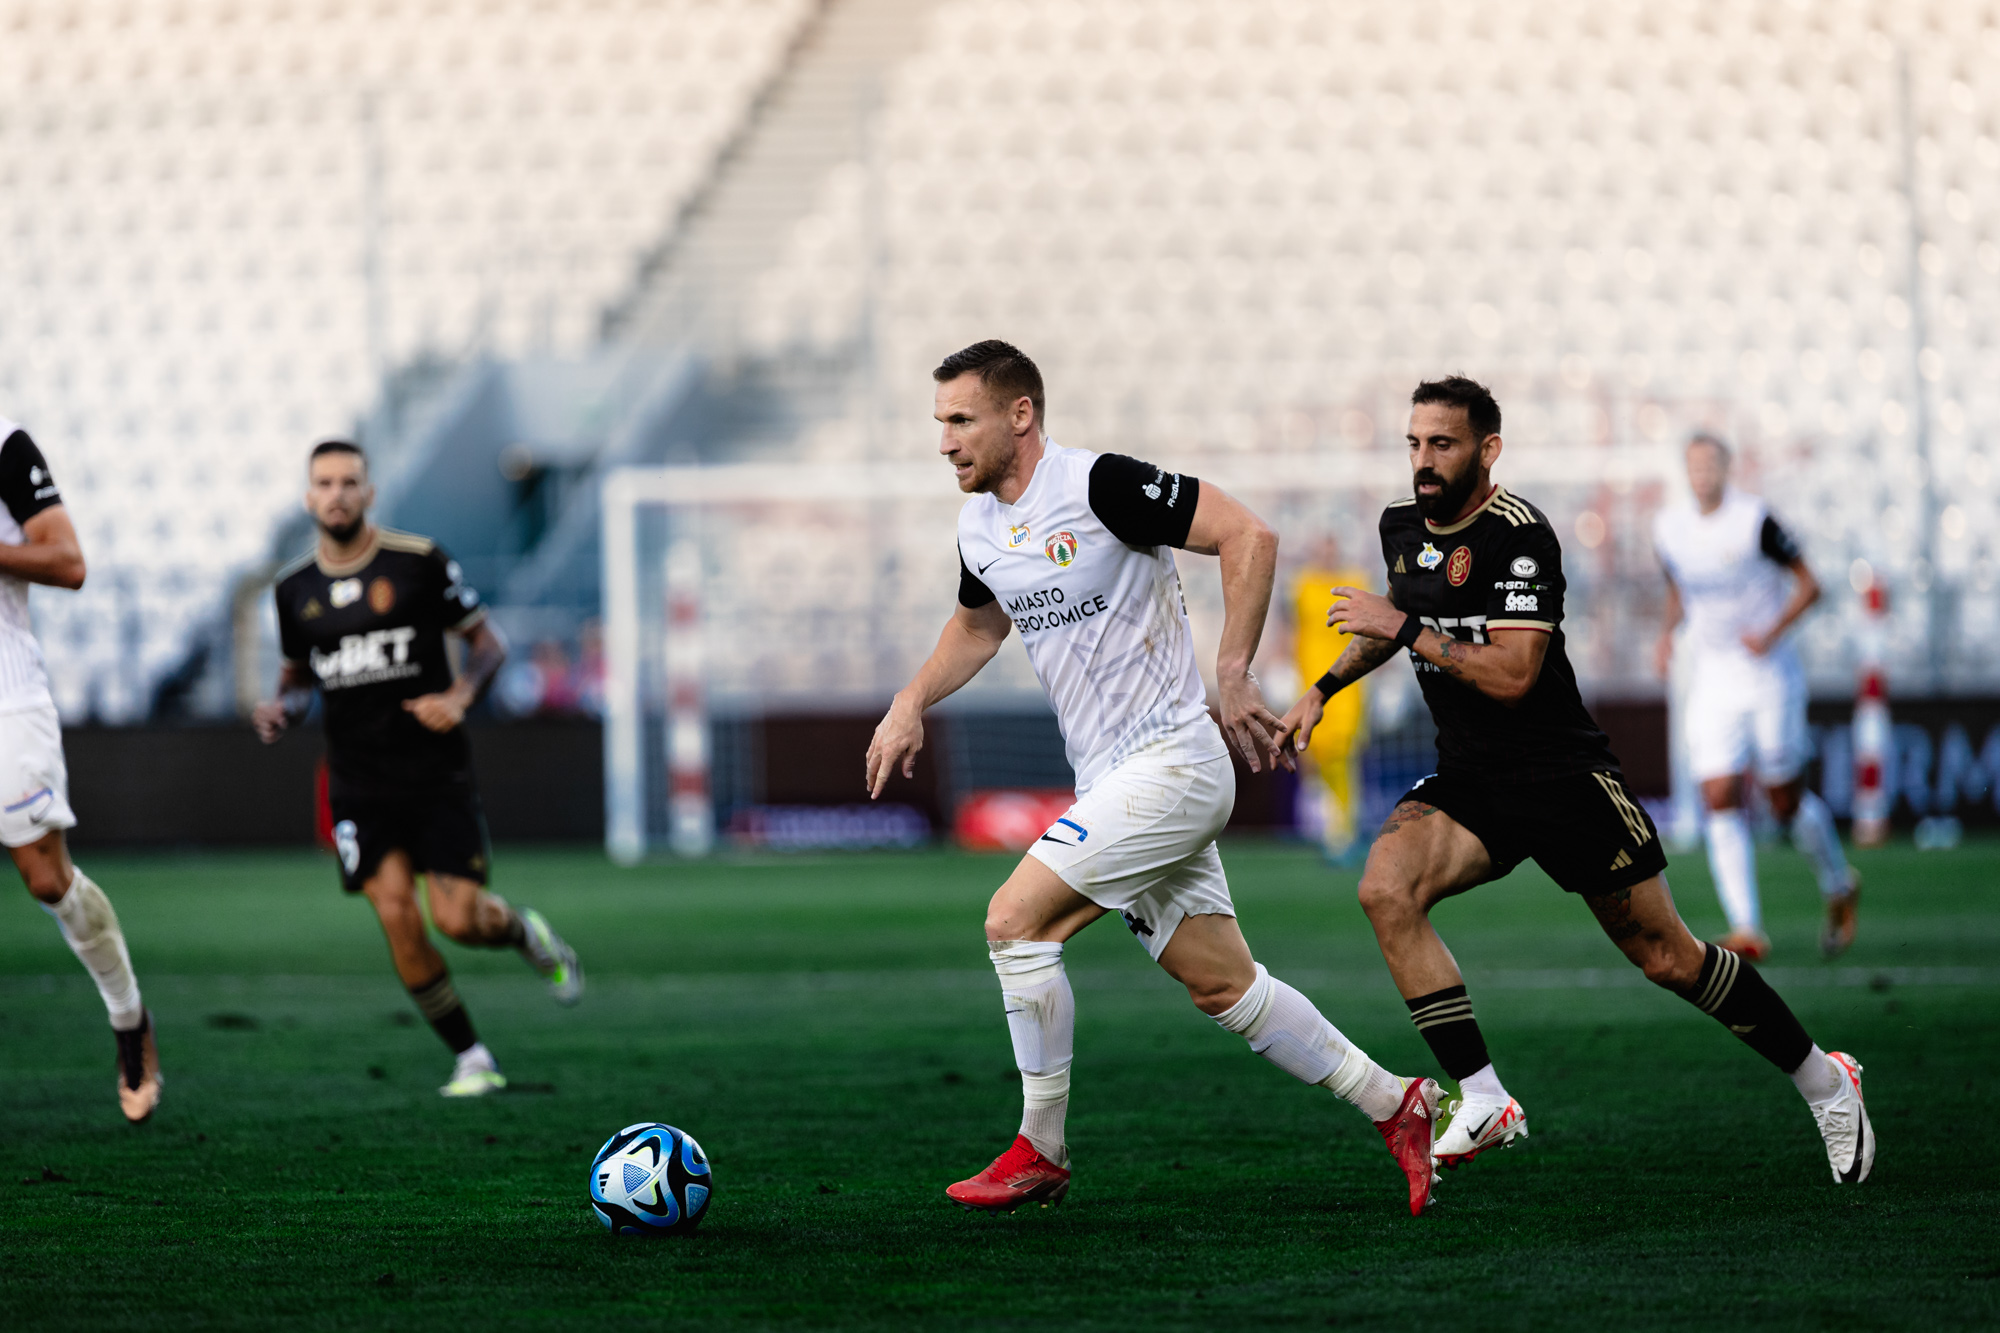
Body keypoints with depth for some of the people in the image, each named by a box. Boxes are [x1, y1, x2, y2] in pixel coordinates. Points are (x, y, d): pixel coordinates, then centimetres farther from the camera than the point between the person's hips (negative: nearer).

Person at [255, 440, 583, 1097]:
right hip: (359, 782, 2)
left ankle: (523, 929, 29)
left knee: (459, 920, -9)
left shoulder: (419, 562, -6)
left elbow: (488, 642, 0)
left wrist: (459, 697, -18)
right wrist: (282, 708, -2)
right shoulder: (295, 588, 5)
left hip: (437, 771, -2)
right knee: (397, 918, -11)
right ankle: (471, 1059, 3)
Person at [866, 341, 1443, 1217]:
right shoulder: (980, 528, 9)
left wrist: (1232, 674, -20)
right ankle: (1395, 1106, 19)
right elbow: (978, 625, 30)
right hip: (1114, 781, 8)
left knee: (1016, 922, -14)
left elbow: (1249, 537, -18)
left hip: (1169, 763, -8)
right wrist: (911, 704, 16)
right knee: (1223, 988, 9)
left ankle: (1040, 1155, -3)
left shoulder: (1100, 485, -16)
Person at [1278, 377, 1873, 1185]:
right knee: (1386, 888, -22)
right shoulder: (1402, 527, 5)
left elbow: (1513, 674, -25)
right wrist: (1324, 689, 17)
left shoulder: (1518, 534, -18)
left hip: (1562, 776, -6)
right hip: (1467, 780, 6)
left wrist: (1407, 630, -22)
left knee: (1666, 958, 0)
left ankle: (1823, 1082, 21)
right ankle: (1484, 1103, -16)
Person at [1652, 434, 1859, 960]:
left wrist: (1772, 633, -20)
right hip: (1712, 680, 4)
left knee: (1787, 799, 3)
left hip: (1769, 675, -4)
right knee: (1720, 800, -10)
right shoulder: (1669, 527, 4)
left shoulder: (1754, 519, -12)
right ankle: (1746, 930, -13)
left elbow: (1808, 584, -6)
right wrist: (1667, 631, 2)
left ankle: (1839, 887, 31)